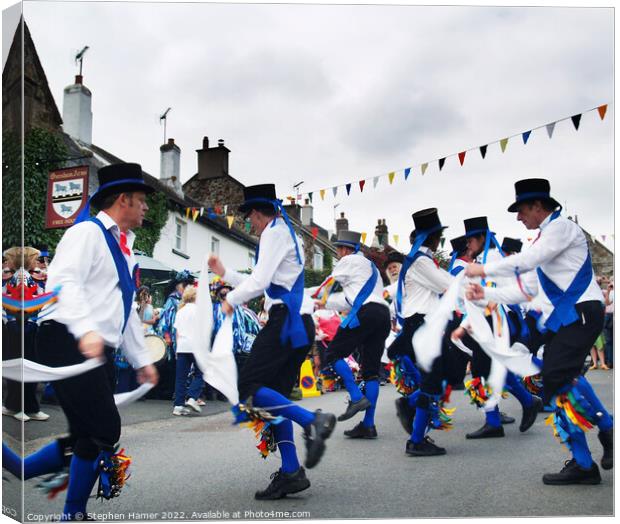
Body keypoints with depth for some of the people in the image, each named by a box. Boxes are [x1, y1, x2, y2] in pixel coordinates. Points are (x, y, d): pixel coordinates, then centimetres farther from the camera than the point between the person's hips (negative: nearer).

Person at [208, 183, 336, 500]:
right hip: (297, 323, 10)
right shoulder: (287, 233, 27)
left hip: (286, 321, -10)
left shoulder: (275, 230, -3)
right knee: (275, 395, 7)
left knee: (248, 388, -13)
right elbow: (263, 284, 34)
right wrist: (224, 273, 35)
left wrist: (230, 300, 3)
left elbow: (260, 281, -12)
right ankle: (290, 473, 4)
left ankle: (312, 421, -23)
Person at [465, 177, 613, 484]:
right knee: (557, 389, 3)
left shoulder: (561, 227, -2)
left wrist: (484, 269, -5)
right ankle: (582, 464, 5)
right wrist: (486, 294, 16)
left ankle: (607, 430, -9)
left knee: (560, 375, -26)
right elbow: (527, 289, 23)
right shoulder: (545, 238, 25)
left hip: (580, 312, -10)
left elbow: (527, 260, -15)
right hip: (560, 319, 10)